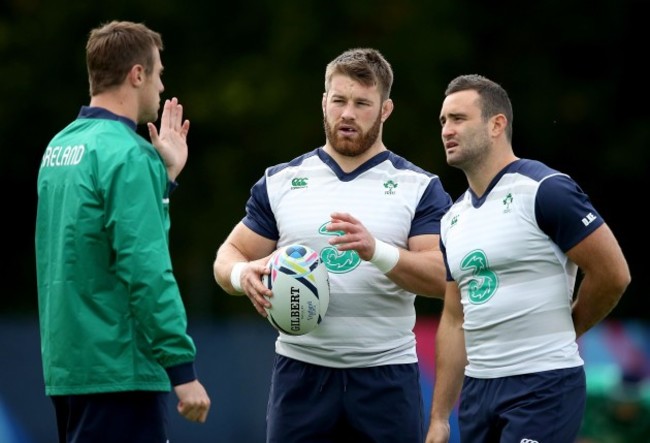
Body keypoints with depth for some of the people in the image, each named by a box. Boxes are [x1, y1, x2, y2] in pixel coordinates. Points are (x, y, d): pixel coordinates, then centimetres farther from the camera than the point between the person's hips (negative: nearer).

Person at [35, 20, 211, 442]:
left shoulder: (60, 146, 12)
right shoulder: (127, 154, -15)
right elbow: (147, 270, -20)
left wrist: (166, 172, 21)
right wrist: (183, 369, -18)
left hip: (66, 363, 9)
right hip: (118, 370, -9)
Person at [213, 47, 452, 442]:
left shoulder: (420, 188, 2)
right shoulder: (281, 181, 9)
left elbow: (440, 278, -9)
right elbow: (229, 256, 11)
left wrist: (376, 251, -26)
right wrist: (243, 273, -14)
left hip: (385, 375, -1)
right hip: (301, 371, 2)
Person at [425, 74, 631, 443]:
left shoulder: (545, 191, -10)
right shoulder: (454, 218, 14)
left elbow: (613, 274, -10)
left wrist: (560, 331, 5)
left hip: (542, 386, -8)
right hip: (477, 387, 8)